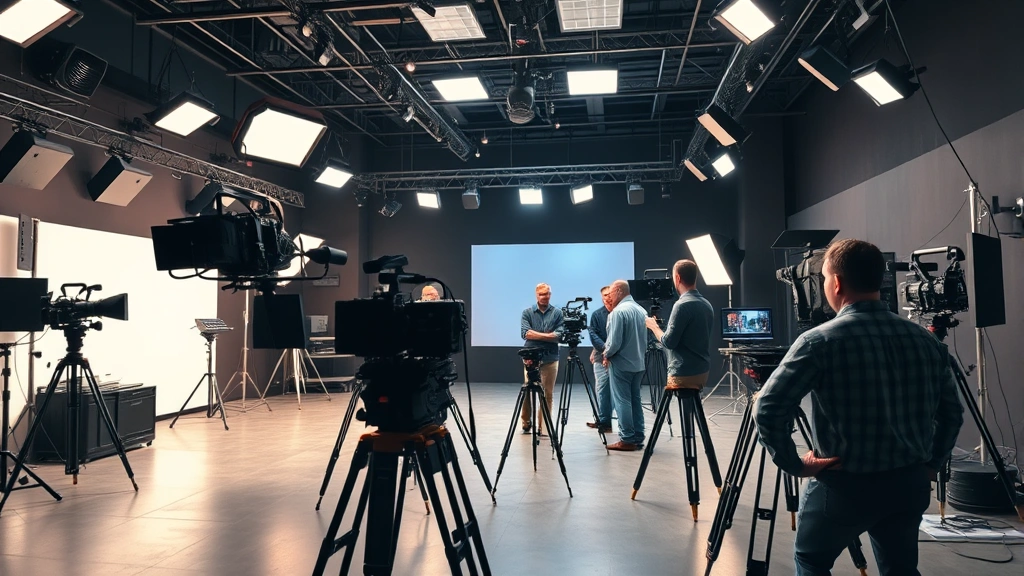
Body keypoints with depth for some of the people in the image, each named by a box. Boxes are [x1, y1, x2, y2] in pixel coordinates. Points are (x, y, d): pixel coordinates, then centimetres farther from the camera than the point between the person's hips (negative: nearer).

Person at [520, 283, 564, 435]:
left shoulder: (558, 313, 5)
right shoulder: (527, 312, 5)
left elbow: (559, 335, -6)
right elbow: (525, 333, -9)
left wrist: (537, 335, -11)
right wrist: (547, 335, -13)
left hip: (550, 358, 1)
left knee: (547, 394, 3)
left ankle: (542, 427, 10)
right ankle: (526, 424, 17)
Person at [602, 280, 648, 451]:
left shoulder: (618, 311, -16)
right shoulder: (642, 310, 8)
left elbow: (614, 341, -19)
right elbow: (645, 338, 14)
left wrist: (606, 355, -3)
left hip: (621, 364, -8)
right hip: (638, 363, 8)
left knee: (622, 402, -2)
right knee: (635, 400, 12)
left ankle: (627, 440, 0)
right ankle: (638, 438, 15)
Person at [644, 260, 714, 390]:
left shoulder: (682, 305, -17)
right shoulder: (707, 305, 10)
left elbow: (669, 342, -16)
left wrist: (654, 326, 1)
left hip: (684, 373, -9)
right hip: (701, 371, 9)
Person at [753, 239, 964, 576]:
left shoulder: (819, 341, -16)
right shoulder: (925, 340, 1)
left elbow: (768, 409, -21)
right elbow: (951, 412, 9)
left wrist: (793, 464, -11)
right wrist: (932, 465, 16)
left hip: (844, 486, -5)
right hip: (910, 484, 5)